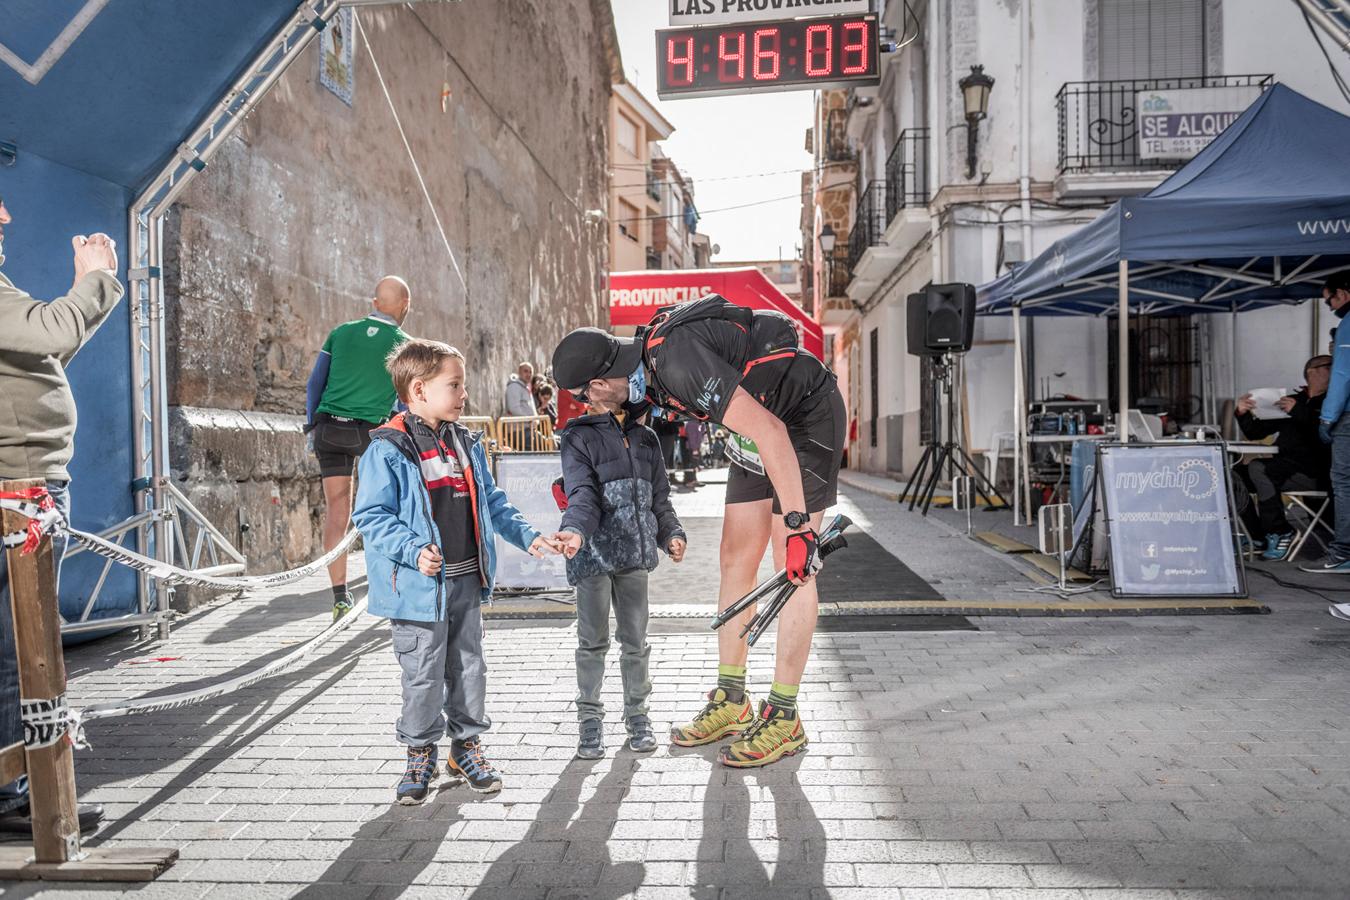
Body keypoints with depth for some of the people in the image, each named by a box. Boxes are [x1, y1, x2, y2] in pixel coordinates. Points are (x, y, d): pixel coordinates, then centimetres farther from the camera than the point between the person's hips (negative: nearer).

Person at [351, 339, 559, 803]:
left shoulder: (466, 444, 9)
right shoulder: (388, 450, -12)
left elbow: (492, 502, 17)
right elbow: (370, 516, -14)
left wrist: (527, 536, 8)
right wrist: (414, 550, -26)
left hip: (467, 580, 6)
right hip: (420, 588, -6)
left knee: (469, 667, 16)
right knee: (423, 674, 6)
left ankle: (467, 745, 34)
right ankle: (420, 753, 27)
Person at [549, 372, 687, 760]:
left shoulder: (645, 438, 12)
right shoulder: (579, 437, -3)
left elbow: (659, 497, 16)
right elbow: (583, 493, -15)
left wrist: (672, 533, 2)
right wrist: (575, 530, -33)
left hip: (635, 553, 4)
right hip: (594, 553, -4)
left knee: (635, 640, 11)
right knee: (593, 640, 6)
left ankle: (637, 713, 27)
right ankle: (591, 718, 20)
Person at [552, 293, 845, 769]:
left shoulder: (679, 359, -32)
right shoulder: (643, 355, -3)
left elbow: (767, 431, -37)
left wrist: (797, 522, -36)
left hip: (807, 418, -9)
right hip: (764, 421, 9)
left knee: (793, 565, -9)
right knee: (735, 560, 5)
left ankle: (784, 718, 0)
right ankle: (731, 702, 14)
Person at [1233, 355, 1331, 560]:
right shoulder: (1291, 400, 21)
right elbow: (1255, 432, 19)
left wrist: (1298, 412, -19)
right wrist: (1243, 414, 0)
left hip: (1313, 473, -6)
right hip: (1282, 469, 6)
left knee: (1257, 468, -29)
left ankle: (1280, 532, -16)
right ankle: (1258, 538, -6)